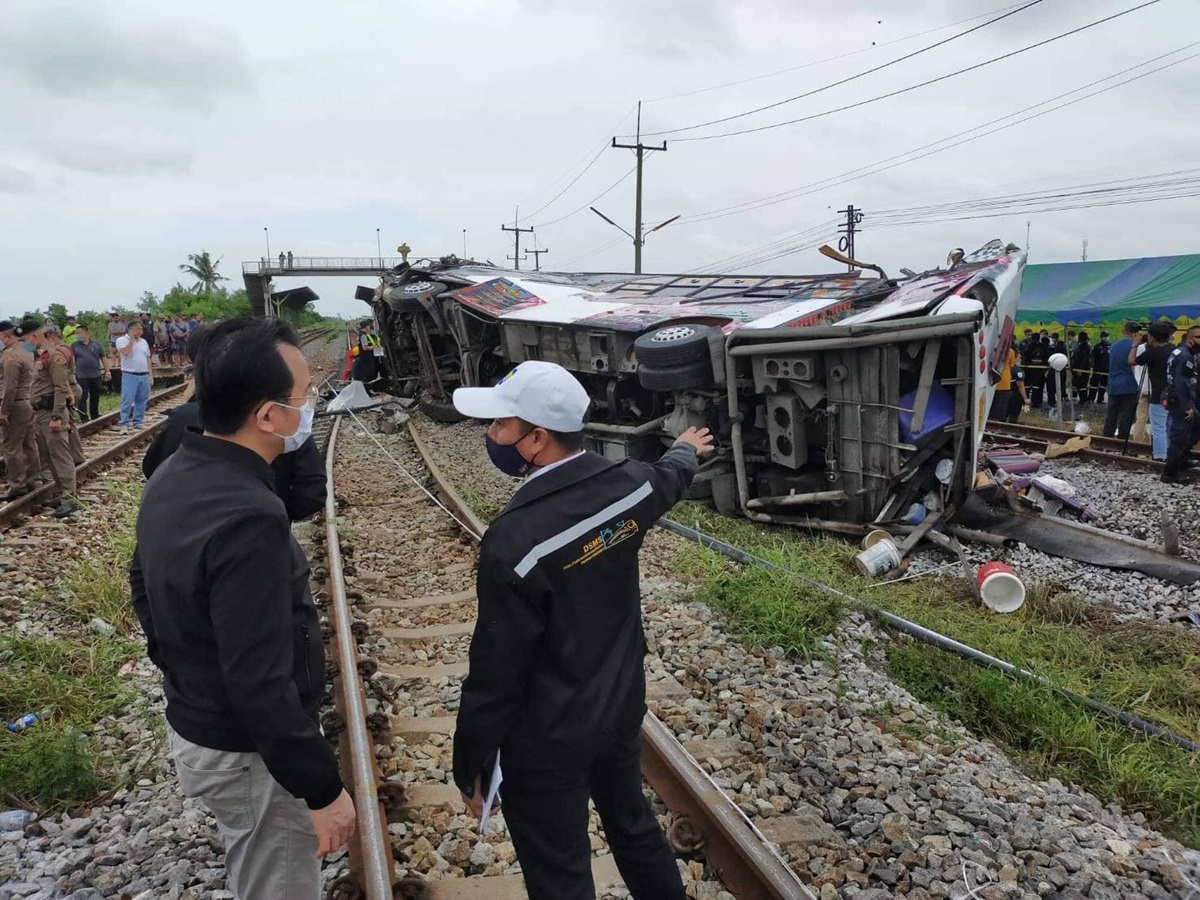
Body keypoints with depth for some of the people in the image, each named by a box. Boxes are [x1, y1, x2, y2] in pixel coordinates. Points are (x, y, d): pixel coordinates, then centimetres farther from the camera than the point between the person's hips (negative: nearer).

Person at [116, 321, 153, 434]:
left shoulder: (143, 342, 16)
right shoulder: (122, 340, -2)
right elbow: (126, 352, -21)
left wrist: (151, 375, 12)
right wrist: (132, 339, -11)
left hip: (144, 376, 6)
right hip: (130, 376, -6)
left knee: (141, 401, 7)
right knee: (127, 401, -8)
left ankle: (137, 423, 15)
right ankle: (124, 425, -7)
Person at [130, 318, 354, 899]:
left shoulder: (173, 478, -2)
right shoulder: (247, 518, -33)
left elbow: (145, 589, 12)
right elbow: (260, 684, -30)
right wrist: (321, 788, -20)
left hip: (192, 725, 9)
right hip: (248, 753, -9)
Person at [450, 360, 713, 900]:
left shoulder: (517, 541, -30)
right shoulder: (627, 484, -10)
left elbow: (496, 672, -22)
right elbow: (669, 478, 16)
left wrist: (471, 766, -7)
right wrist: (686, 449, 40)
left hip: (548, 741, -6)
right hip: (622, 708, 7)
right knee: (633, 824, 28)